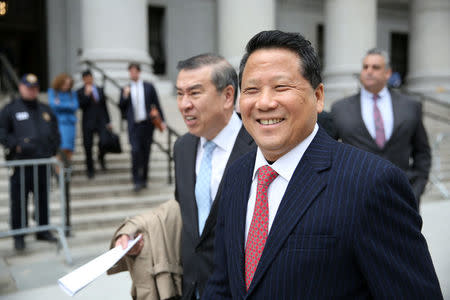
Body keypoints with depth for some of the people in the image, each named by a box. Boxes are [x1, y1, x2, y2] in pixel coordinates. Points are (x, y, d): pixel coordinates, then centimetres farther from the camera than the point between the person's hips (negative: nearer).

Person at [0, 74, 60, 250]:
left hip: (43, 162, 4)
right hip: (21, 163, -4)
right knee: (19, 200, -1)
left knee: (43, 198, 11)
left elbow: (55, 132, 22)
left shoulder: (45, 110, 17)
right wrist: (15, 145, -14)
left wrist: (53, 149, 8)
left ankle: (43, 231, 24)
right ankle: (18, 236, 8)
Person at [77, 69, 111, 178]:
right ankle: (90, 169, 16)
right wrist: (86, 94, -20)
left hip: (101, 121, 2)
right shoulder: (80, 92, 2)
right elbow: (81, 106, -12)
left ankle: (101, 157, 21)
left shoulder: (100, 90, 14)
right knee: (88, 146, 0)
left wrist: (108, 121, 14)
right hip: (88, 123, -2)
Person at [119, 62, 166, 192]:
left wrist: (161, 121, 1)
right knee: (135, 151, -15)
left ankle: (143, 179, 19)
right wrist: (124, 96, -8)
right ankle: (137, 181, -9)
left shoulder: (149, 87, 7)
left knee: (146, 153, 6)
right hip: (134, 125, -1)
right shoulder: (126, 89, 9)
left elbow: (157, 104, 8)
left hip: (147, 124, 1)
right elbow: (121, 108, 8)